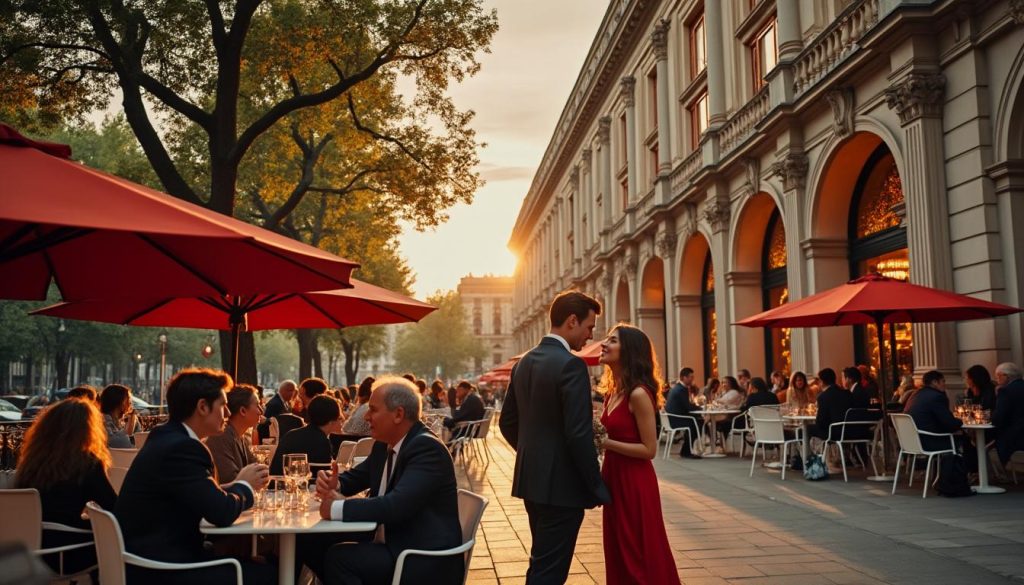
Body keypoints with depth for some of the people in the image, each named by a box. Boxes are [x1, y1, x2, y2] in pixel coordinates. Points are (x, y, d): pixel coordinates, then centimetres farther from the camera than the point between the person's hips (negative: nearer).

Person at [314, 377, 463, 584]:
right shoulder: (384, 444, 8)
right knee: (314, 546, -1)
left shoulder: (427, 448, -19)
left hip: (427, 561, -9)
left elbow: (396, 505, -30)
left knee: (338, 558, -22)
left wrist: (338, 508, -22)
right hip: (392, 546, 9)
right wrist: (334, 485, -4)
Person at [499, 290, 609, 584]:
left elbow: (507, 422, 14)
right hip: (561, 484, -8)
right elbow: (579, 434, -21)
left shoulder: (523, 362, 8)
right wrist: (597, 486, -12)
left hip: (531, 481, 9)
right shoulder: (570, 365, -18)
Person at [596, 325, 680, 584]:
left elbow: (649, 449, -18)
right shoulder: (613, 391, 7)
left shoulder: (638, 393, -19)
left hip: (634, 483, -8)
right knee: (619, 553, 17)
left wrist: (606, 443, -21)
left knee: (640, 557, 4)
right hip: (615, 479, 9)